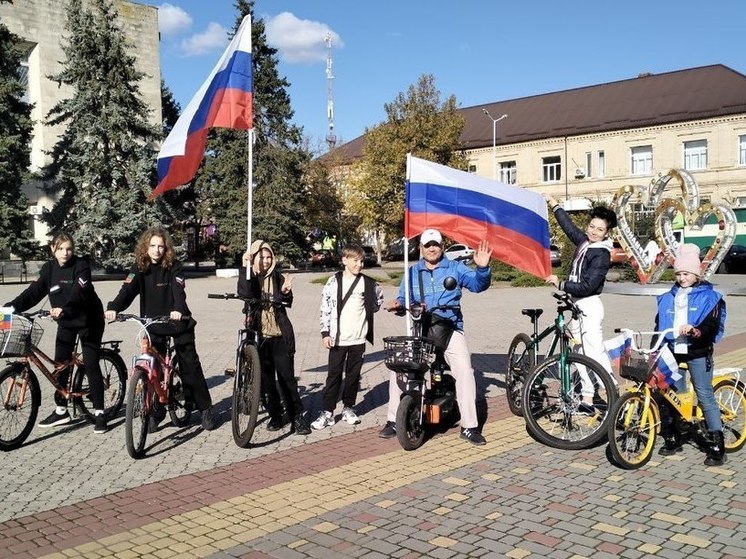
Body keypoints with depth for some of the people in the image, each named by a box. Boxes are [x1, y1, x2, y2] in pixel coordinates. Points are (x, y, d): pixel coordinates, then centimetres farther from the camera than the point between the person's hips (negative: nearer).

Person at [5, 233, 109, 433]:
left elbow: (79, 292, -31)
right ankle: (61, 411, 18)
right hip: (65, 321, 5)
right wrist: (13, 306, -21)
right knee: (60, 364, 5)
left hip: (88, 319, -5)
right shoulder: (49, 268, 0)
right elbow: (34, 291, -7)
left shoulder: (81, 266, -16)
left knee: (91, 365, -6)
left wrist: (64, 309, -47)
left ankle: (99, 413, 1)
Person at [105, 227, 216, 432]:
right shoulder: (139, 268, -4)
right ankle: (155, 413, 13)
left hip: (177, 321, -2)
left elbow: (179, 290, -22)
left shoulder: (174, 267, -8)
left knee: (190, 365, 1)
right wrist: (113, 308, -38)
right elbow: (127, 290, -19)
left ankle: (205, 409, 11)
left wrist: (178, 309, -44)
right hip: (152, 323, 2)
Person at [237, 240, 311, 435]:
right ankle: (275, 415, 21)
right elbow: (244, 293, -19)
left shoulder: (278, 278, 6)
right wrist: (245, 267, -27)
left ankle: (297, 416, 5)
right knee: (266, 379, 8)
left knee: (286, 377, -3)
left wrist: (285, 292, -27)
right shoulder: (250, 278, 4)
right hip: (259, 335, 1)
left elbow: (287, 303, -5)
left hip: (280, 335, -1)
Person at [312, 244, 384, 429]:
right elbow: (325, 308, -3)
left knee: (353, 375, 10)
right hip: (338, 338, -2)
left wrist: (370, 310, 10)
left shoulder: (367, 283, 3)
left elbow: (379, 296, 23)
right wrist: (325, 333, -6)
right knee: (334, 375, 1)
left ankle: (348, 408, 24)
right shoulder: (334, 282, -4)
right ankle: (327, 412, 7)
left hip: (358, 338, 2)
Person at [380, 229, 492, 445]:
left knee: (464, 369, -18)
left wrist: (482, 268, -27)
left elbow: (479, 284, -6)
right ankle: (394, 420, 2)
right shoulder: (412, 272, 14)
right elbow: (405, 299, 14)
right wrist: (398, 304, -10)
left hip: (450, 329, -2)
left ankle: (469, 426, -8)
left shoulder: (455, 268, 6)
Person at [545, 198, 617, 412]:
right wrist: (555, 205, 35)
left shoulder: (602, 255, -14)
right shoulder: (584, 241, 8)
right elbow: (569, 226, 27)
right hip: (576, 305, 9)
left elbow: (587, 286, -22)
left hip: (590, 306, -9)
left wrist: (560, 284, -16)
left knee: (595, 352, -13)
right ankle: (587, 400, 15)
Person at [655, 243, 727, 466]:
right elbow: (659, 325, 16)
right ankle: (672, 438, 16)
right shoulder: (668, 297, 14)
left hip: (697, 352, -4)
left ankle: (716, 445, 0)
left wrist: (695, 331, -30)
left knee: (705, 395, -6)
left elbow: (712, 325, -10)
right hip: (672, 352, 4)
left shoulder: (709, 296, 1)